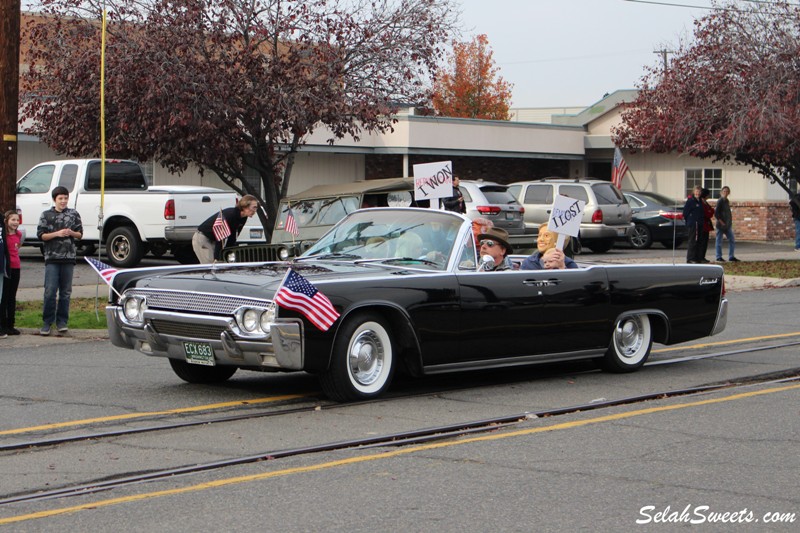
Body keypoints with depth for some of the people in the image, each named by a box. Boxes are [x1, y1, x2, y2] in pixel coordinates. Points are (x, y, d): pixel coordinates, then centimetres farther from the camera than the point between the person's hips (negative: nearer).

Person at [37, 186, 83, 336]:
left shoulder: (74, 214, 9)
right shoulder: (46, 215, 5)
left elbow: (80, 234, 13)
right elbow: (41, 235, 1)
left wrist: (72, 233, -9)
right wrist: (57, 234, -13)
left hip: (68, 257, 2)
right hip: (52, 257, -2)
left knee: (65, 292, 4)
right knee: (50, 291, -8)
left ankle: (62, 322, 11)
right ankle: (47, 322, -1)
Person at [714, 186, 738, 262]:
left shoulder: (727, 201, 12)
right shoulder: (720, 201, -11)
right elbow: (716, 213, -16)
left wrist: (730, 221, 11)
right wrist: (721, 222, -17)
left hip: (728, 225, 8)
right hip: (721, 225, -8)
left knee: (732, 241, 9)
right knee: (719, 241, 0)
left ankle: (731, 256, 15)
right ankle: (719, 257, 5)